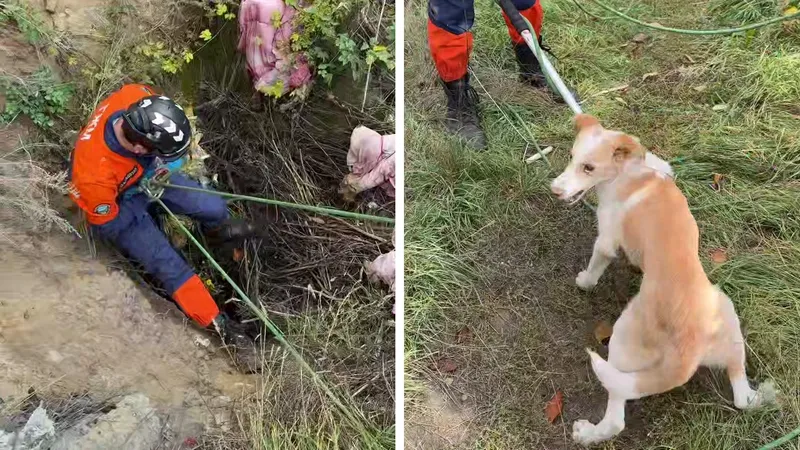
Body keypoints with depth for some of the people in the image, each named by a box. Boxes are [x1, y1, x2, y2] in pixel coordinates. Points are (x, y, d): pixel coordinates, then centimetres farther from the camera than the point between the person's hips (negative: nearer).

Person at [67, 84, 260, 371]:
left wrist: (162, 163, -12)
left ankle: (218, 229, 38)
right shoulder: (95, 174, -44)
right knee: (170, 267, -12)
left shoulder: (135, 98, -34)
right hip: (117, 206, -5)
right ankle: (223, 328, 2)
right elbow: (106, 224, -22)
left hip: (148, 175, 5)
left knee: (214, 209, -1)